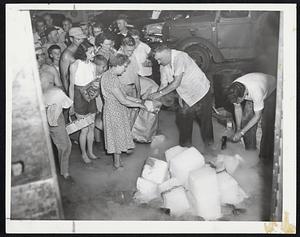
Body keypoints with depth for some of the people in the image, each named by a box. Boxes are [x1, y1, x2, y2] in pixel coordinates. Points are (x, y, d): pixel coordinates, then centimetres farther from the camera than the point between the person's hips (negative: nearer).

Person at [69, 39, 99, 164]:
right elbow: (71, 87, -8)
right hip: (80, 97, -5)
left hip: (91, 97, 5)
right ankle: (83, 154, 20)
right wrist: (71, 105, -7)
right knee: (85, 129, 1)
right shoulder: (74, 66, -12)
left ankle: (90, 152, 29)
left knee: (91, 127, 12)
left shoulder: (93, 65, 1)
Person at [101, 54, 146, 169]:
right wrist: (139, 105, -14)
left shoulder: (110, 74, 5)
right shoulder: (111, 79, -27)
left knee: (118, 135, 18)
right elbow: (123, 101, -25)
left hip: (117, 109, 10)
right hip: (114, 111, -10)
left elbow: (120, 94, 13)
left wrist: (134, 99, 11)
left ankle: (117, 160, 31)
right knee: (118, 135, 4)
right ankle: (117, 162, 19)